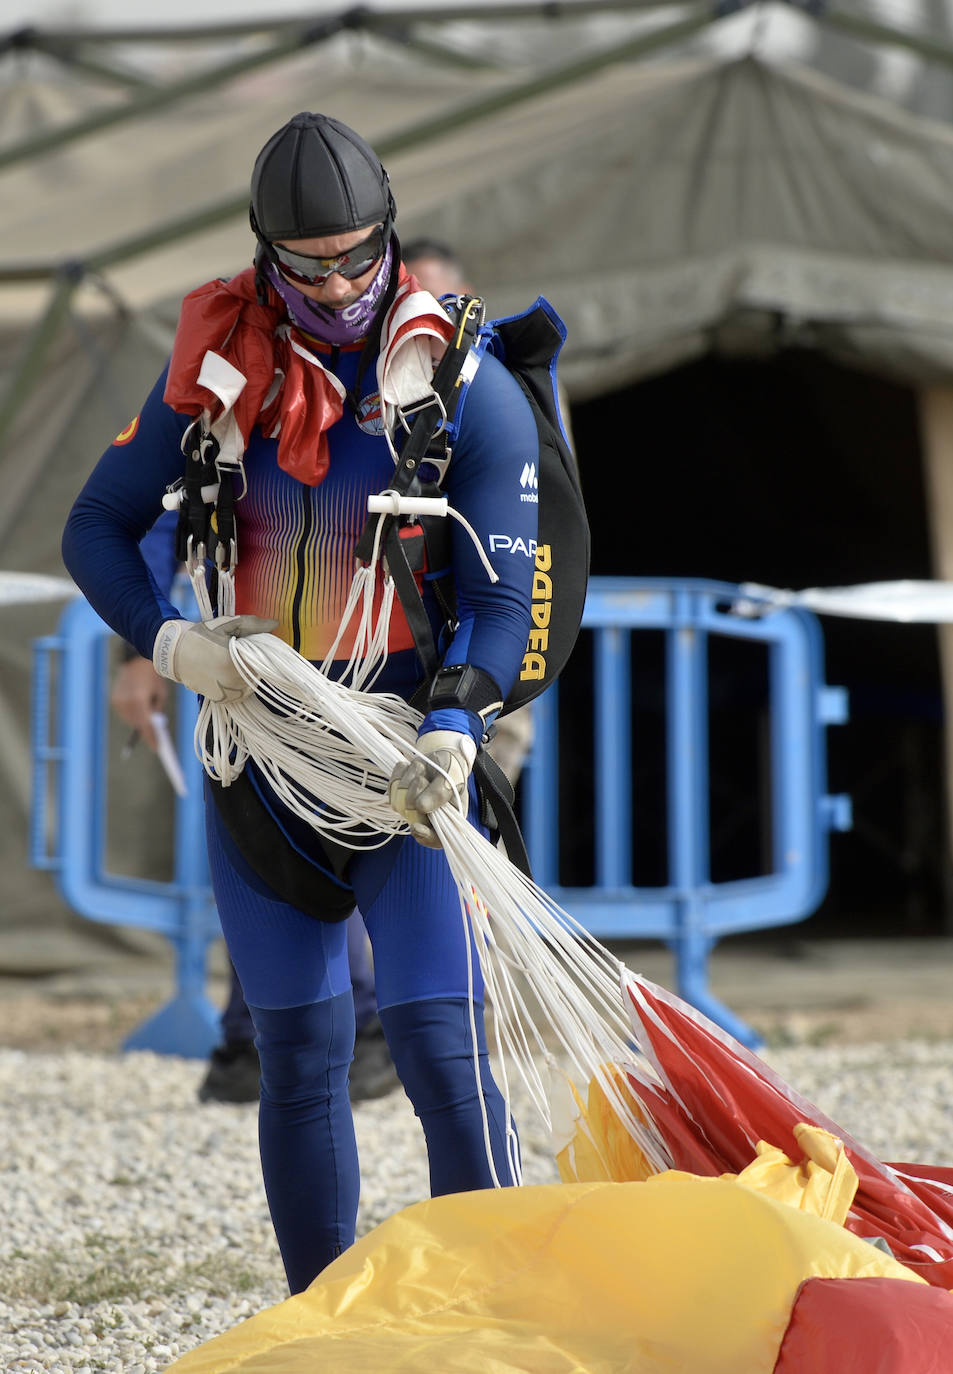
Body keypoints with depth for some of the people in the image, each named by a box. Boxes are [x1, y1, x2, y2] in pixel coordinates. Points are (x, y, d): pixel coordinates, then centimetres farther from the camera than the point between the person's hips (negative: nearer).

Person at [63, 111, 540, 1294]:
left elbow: (502, 596, -10)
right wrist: (170, 642, -12)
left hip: (404, 752, -3)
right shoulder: (218, 363, 1)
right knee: (299, 1055, 8)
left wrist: (452, 731, -27)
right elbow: (96, 528, 6)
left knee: (438, 1047, -13)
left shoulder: (469, 386, -7)